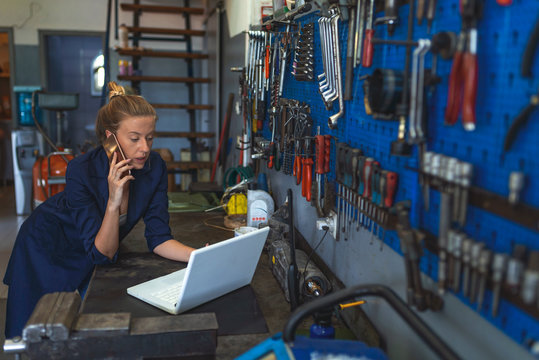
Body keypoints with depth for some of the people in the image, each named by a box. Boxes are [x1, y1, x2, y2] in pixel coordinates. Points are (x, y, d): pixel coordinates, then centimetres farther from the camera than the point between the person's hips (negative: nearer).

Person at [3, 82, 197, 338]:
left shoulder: (155, 167, -20)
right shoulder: (81, 170, -34)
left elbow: (158, 238, -18)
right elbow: (102, 254, -30)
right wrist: (114, 201, -43)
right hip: (47, 248, -4)